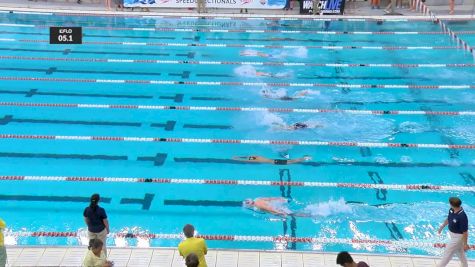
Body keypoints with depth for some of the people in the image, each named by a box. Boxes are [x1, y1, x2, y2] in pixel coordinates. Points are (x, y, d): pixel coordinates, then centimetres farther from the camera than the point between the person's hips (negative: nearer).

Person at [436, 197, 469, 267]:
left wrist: (465, 244, -18)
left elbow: (465, 232, -26)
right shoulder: (451, 210, -11)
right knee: (459, 251, 24)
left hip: (458, 236, -8)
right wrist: (442, 227, 23)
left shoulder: (462, 217, -36)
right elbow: (448, 219, 11)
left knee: (448, 252, 5)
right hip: (453, 234, 8)